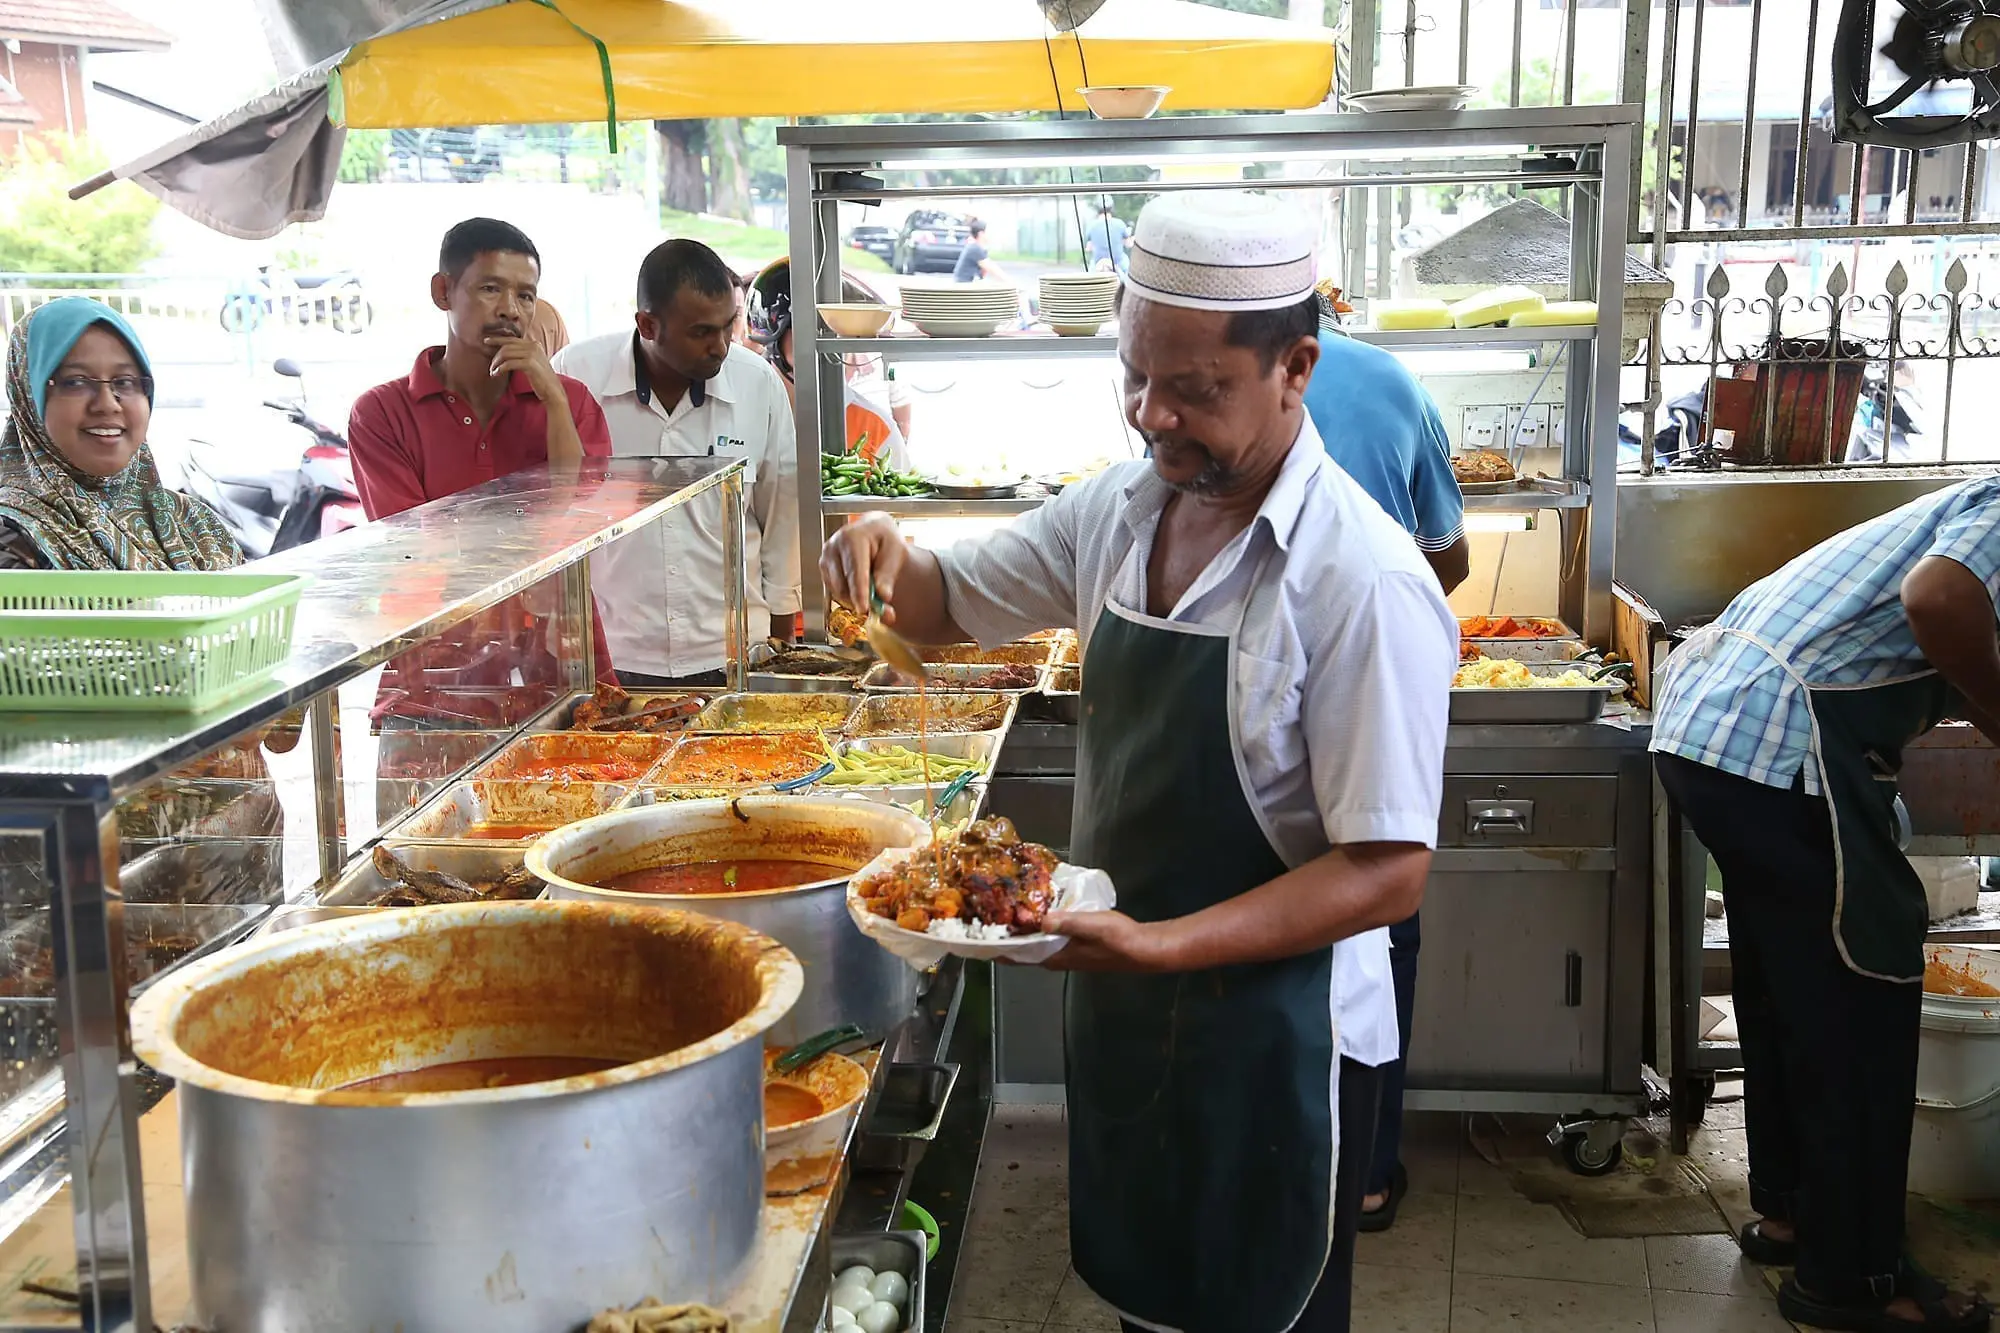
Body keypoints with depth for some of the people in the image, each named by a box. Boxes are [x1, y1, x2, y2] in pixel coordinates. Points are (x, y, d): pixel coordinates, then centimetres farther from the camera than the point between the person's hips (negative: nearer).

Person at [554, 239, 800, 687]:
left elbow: (781, 520, 7)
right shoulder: (575, 375, -8)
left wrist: (781, 639, 10)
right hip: (609, 658, -1)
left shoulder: (760, 384, -2)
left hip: (733, 656, 1)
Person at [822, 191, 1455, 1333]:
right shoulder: (1123, 506, -1)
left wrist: (1157, 944, -31)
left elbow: (1388, 873, -23)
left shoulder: (1368, 584, -23)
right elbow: (951, 604, 13)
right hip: (1117, 1013, 6)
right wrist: (886, 554, -10)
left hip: (1272, 1051, -6)